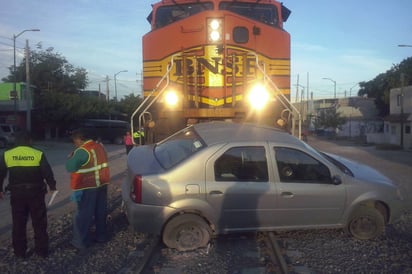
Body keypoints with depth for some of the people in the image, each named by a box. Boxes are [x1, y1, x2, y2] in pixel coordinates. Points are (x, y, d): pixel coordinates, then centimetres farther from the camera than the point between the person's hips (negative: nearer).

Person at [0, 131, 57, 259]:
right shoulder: (38, 154, -8)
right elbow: (48, 173, -7)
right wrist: (52, 186, 8)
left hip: (16, 193, 2)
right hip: (36, 192, -1)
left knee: (18, 224, 14)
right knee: (39, 223, 10)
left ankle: (20, 251, 21)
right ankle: (42, 250, 16)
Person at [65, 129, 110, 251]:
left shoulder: (82, 151, -19)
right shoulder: (100, 146, 8)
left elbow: (70, 168, -16)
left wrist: (71, 156, 0)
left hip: (87, 187, -8)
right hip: (102, 183, 8)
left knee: (83, 214, 1)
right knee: (100, 211, 16)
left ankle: (81, 242, 7)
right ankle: (101, 235, 27)